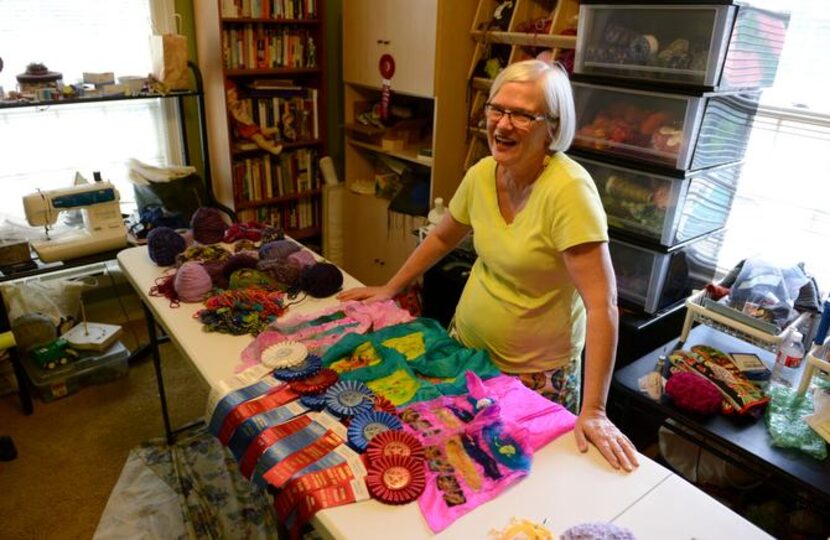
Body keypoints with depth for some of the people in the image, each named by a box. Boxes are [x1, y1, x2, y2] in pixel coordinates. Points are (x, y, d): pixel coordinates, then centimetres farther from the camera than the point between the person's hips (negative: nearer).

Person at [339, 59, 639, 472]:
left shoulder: (568, 189, -26)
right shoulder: (482, 174, -8)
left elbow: (602, 305, -28)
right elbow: (443, 237, 10)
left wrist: (593, 412, -29)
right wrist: (389, 289, 14)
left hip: (538, 372, -5)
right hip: (466, 345, 6)